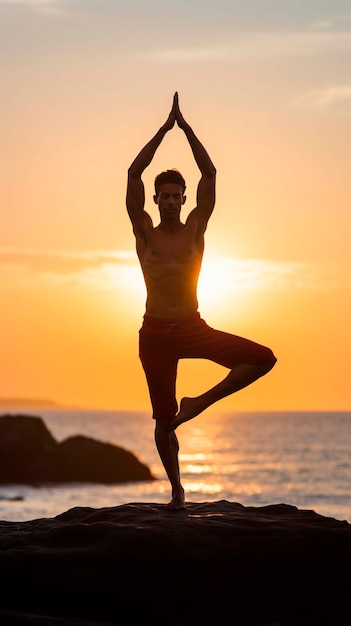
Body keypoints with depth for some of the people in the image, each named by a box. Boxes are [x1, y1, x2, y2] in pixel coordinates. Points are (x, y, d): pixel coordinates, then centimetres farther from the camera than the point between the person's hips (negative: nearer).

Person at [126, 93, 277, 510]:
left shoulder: (195, 228, 2)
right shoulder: (145, 232, 0)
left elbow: (209, 173, -5)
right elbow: (134, 173, -9)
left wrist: (185, 125, -8)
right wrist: (165, 128, -10)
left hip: (193, 329, 1)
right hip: (155, 334, -1)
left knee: (263, 359, -17)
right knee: (163, 420, 1)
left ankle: (200, 403, -1)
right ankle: (176, 489, 22)